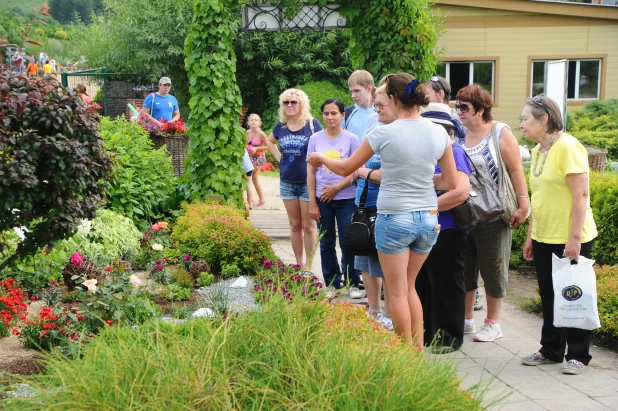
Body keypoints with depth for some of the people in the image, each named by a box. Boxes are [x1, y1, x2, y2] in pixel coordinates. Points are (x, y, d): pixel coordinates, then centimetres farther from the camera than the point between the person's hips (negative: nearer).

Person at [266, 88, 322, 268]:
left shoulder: (312, 124, -8)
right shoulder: (281, 126, 4)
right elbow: (269, 141, 23)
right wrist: (279, 157, 10)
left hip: (308, 182, -4)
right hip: (287, 182, 4)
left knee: (308, 226, 1)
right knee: (295, 225, 11)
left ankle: (309, 267, 8)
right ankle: (298, 265, 19)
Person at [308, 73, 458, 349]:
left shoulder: (384, 133, -12)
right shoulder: (439, 133, 0)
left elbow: (346, 169, 0)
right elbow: (451, 182, 4)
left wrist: (320, 158, 19)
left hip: (394, 219, -5)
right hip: (428, 219, 5)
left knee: (398, 292, 8)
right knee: (409, 287, 21)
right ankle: (419, 348, 23)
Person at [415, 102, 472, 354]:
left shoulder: (454, 152, -14)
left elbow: (462, 191, -28)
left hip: (446, 233, -9)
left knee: (447, 287, 2)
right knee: (423, 286, 16)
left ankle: (450, 337, 14)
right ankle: (426, 333, 27)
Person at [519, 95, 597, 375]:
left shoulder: (568, 147, -16)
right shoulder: (538, 151, 10)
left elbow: (581, 195, -20)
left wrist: (574, 239, -22)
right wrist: (530, 236, 16)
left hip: (570, 239, -8)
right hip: (544, 237, 8)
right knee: (549, 296, 14)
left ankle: (578, 356, 15)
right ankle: (551, 350, 26)